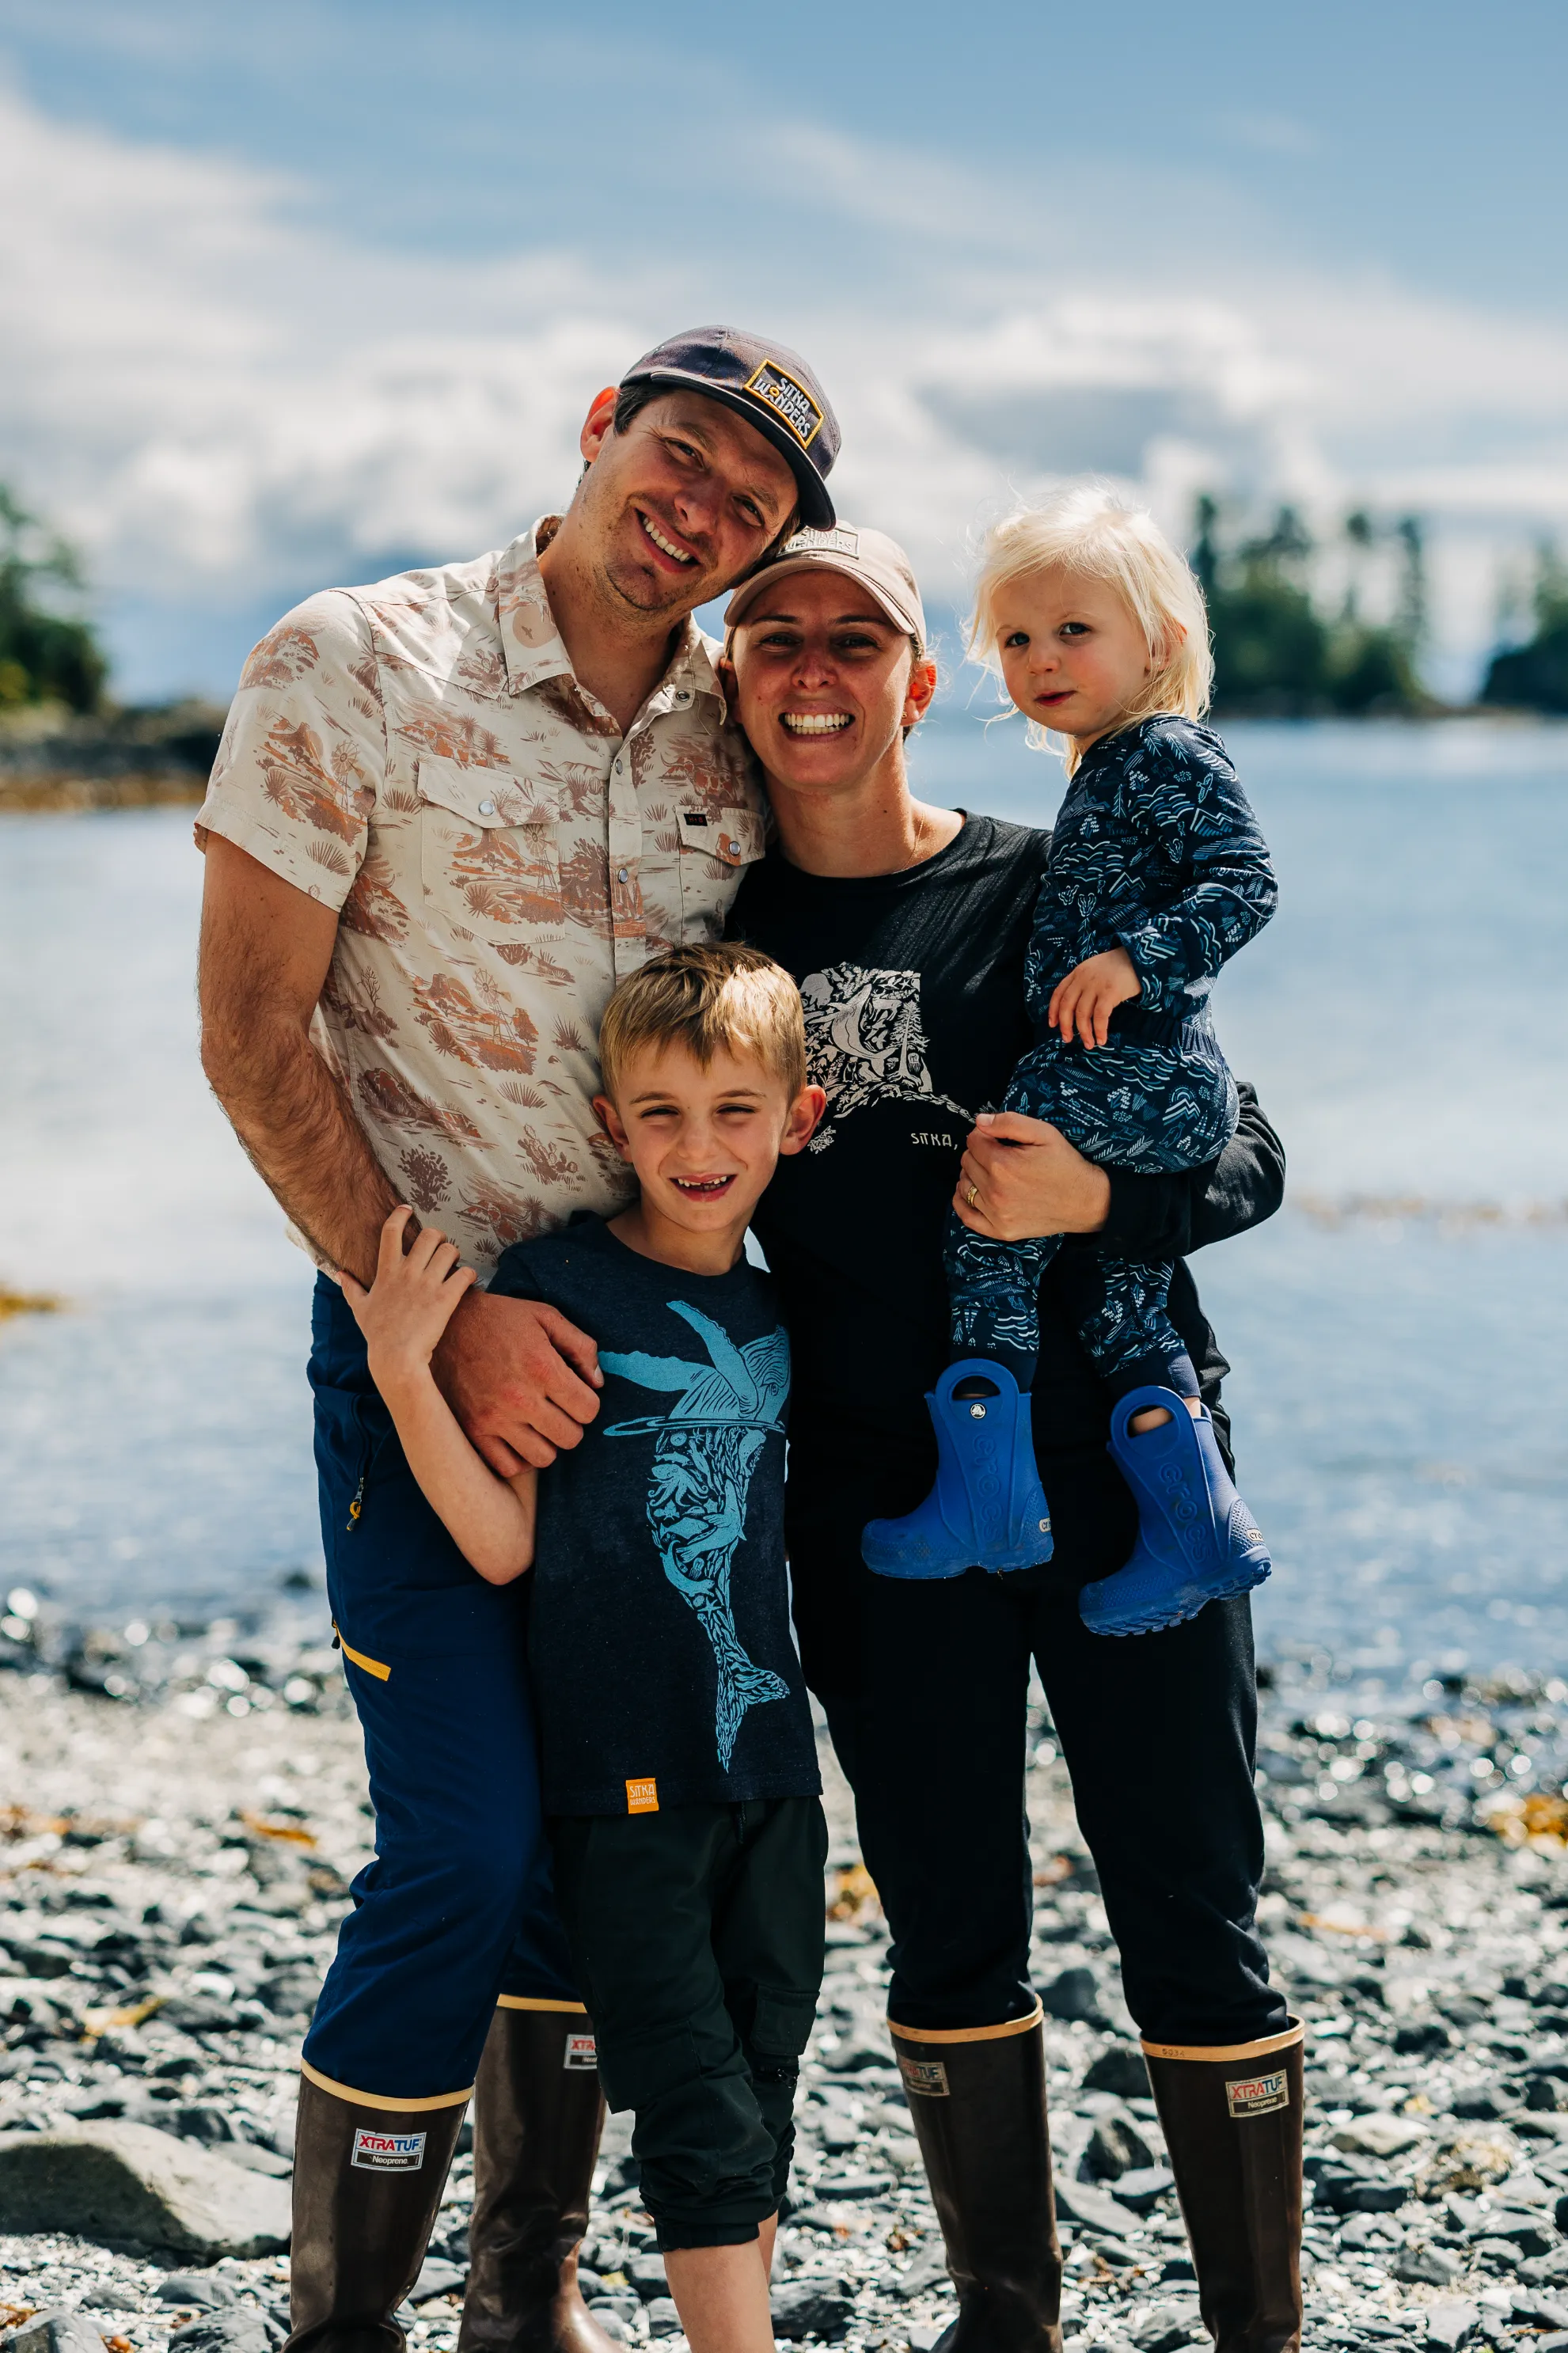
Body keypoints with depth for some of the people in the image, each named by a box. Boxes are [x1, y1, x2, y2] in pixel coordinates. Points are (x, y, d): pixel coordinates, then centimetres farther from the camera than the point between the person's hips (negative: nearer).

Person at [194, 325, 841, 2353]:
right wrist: (442, 1315, -18)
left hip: (651, 1338, 5)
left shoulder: (734, 739, 4)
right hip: (426, 1331, -5)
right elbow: (254, 1036, -12)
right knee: (466, 1844, -10)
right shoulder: (354, 669, -10)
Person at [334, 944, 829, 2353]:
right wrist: (404, 1372, -22)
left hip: (769, 1763, 5)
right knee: (700, 2113, -4)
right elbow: (504, 1544, -13)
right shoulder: (556, 1288, -9)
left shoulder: (776, 1313, 8)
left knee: (765, 2095, 13)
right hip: (623, 1773, -5)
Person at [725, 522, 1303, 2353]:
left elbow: (1247, 1156, -3)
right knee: (947, 1929, 11)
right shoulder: (718, 926, 5)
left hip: (1122, 1471, -2)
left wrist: (1100, 1199, -21)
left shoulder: (1048, 892, -3)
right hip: (880, 1505, 3)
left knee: (1190, 1923, 1)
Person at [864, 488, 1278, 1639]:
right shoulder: (1113, 766, 21)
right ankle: (1196, 1524, 17)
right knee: (1116, 1291, 13)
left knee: (989, 1224, -9)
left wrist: (1136, 959, -27)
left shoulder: (1169, 753, -9)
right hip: (1145, 1083, 10)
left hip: (1137, 1081, -10)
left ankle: (990, 1494, -6)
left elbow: (1247, 878, -20)